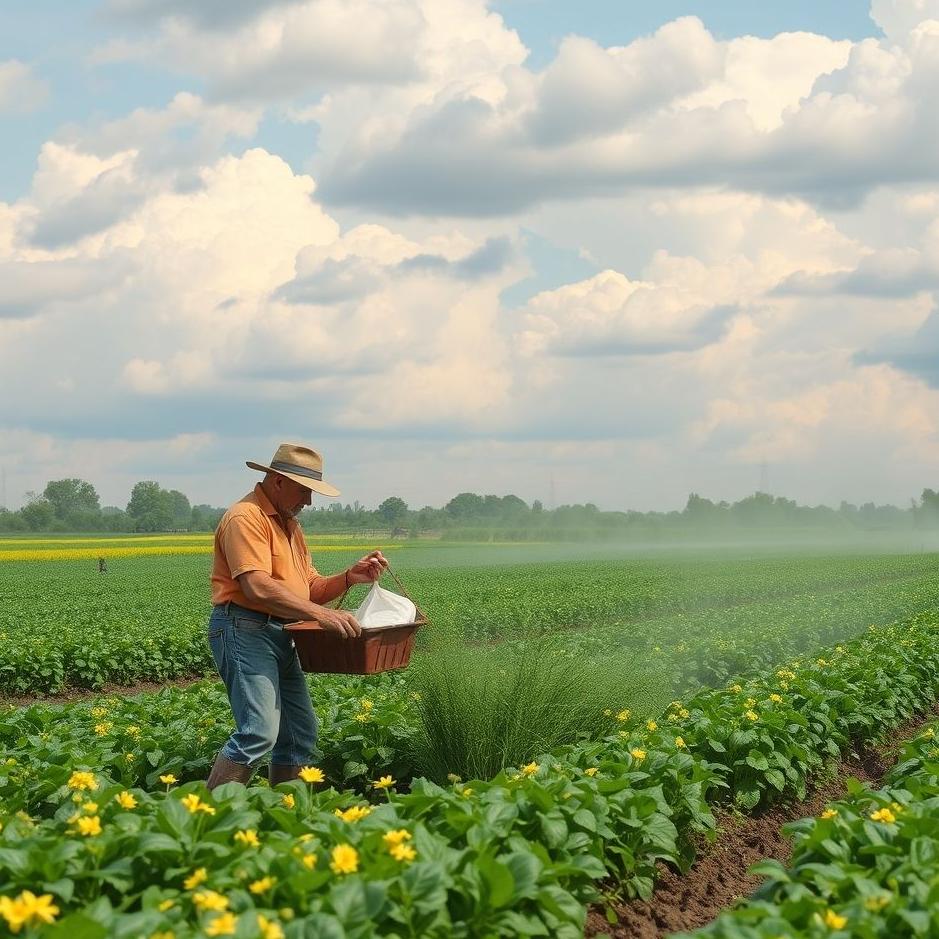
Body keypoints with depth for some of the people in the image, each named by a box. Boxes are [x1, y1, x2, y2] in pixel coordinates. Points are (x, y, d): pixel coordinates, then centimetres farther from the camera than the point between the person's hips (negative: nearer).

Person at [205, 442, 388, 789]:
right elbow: (259, 588, -24)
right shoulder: (246, 518, -12)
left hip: (281, 637, 10)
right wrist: (320, 614, -27)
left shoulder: (289, 524, 21)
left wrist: (350, 577, 2)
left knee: (300, 735, 10)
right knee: (259, 732, -19)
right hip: (245, 632, -10)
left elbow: (310, 589, 20)